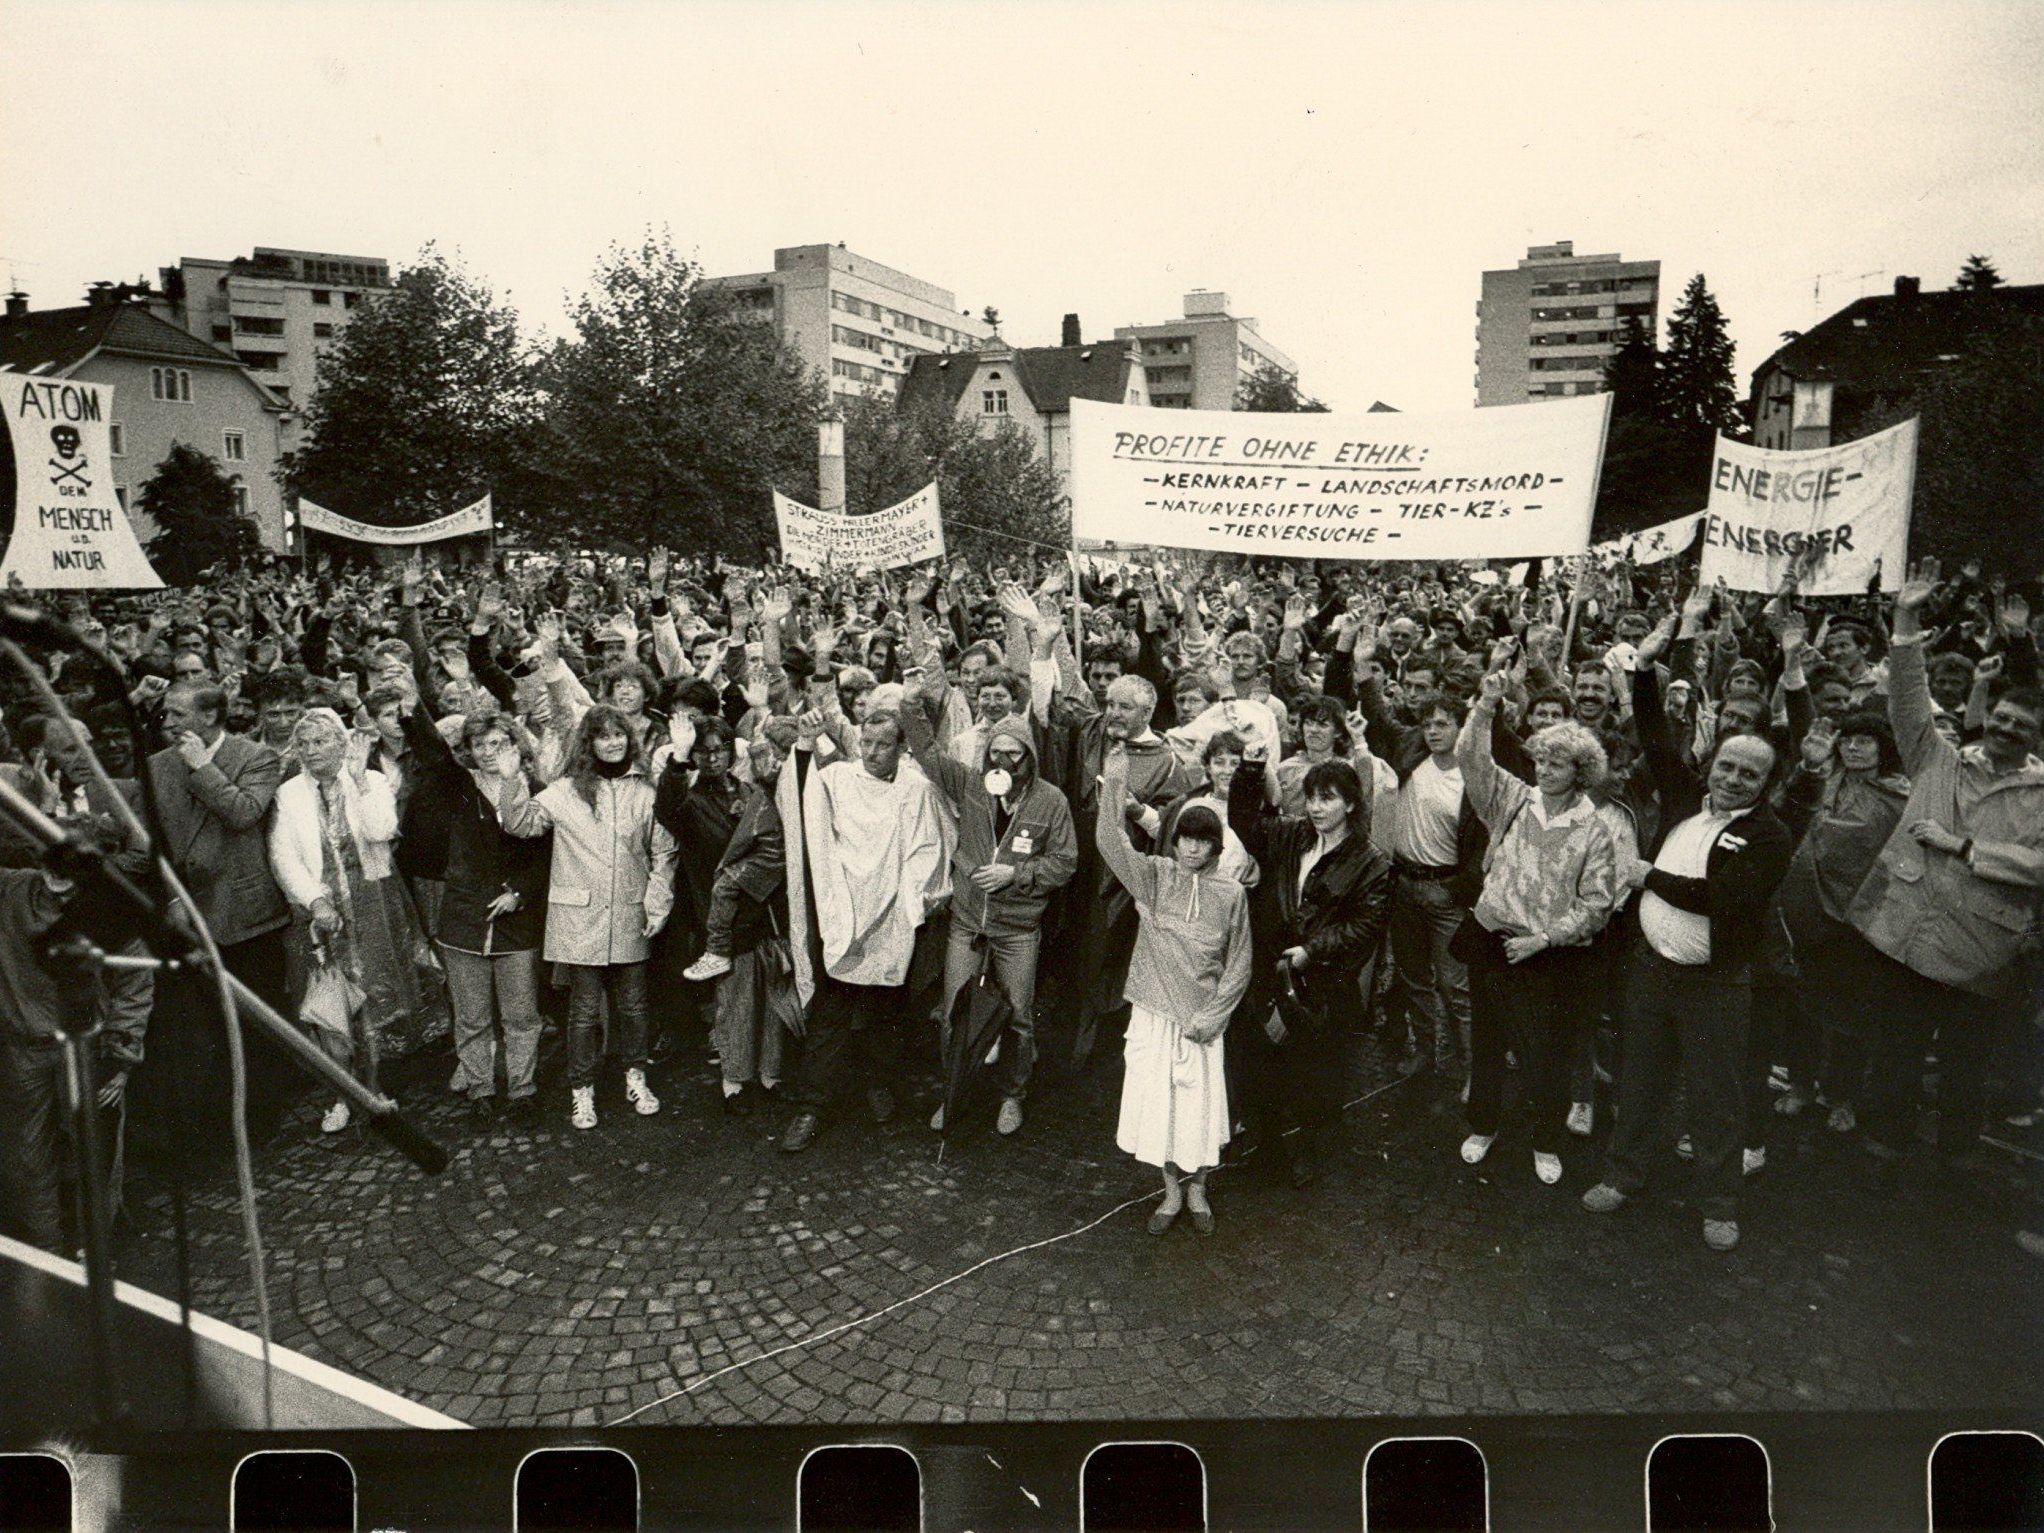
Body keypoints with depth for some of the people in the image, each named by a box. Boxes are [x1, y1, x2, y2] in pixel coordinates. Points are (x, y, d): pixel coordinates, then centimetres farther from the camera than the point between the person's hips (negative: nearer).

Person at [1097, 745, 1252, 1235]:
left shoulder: (1231, 893, -3)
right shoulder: (1154, 875, -2)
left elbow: (1238, 965, 0)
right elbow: (1111, 842, -18)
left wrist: (1211, 1016, -8)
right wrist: (1113, 785, -28)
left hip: (1202, 1018, -1)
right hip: (1153, 1011, 1)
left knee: (1200, 1103, 5)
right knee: (1155, 1099, 8)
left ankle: (1196, 1189, 31)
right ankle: (1172, 1190, 29)